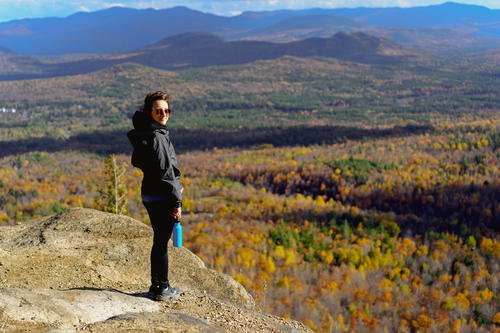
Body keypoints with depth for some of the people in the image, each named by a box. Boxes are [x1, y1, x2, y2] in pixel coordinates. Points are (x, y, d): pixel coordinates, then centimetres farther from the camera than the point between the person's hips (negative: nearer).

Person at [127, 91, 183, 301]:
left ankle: (156, 285, 28)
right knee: (162, 242, 1)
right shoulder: (157, 137, -19)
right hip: (162, 197, -9)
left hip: (150, 196, 9)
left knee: (159, 240, 19)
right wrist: (177, 201, -17)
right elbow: (165, 172, -21)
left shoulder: (143, 134, 10)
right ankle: (162, 288, 11)